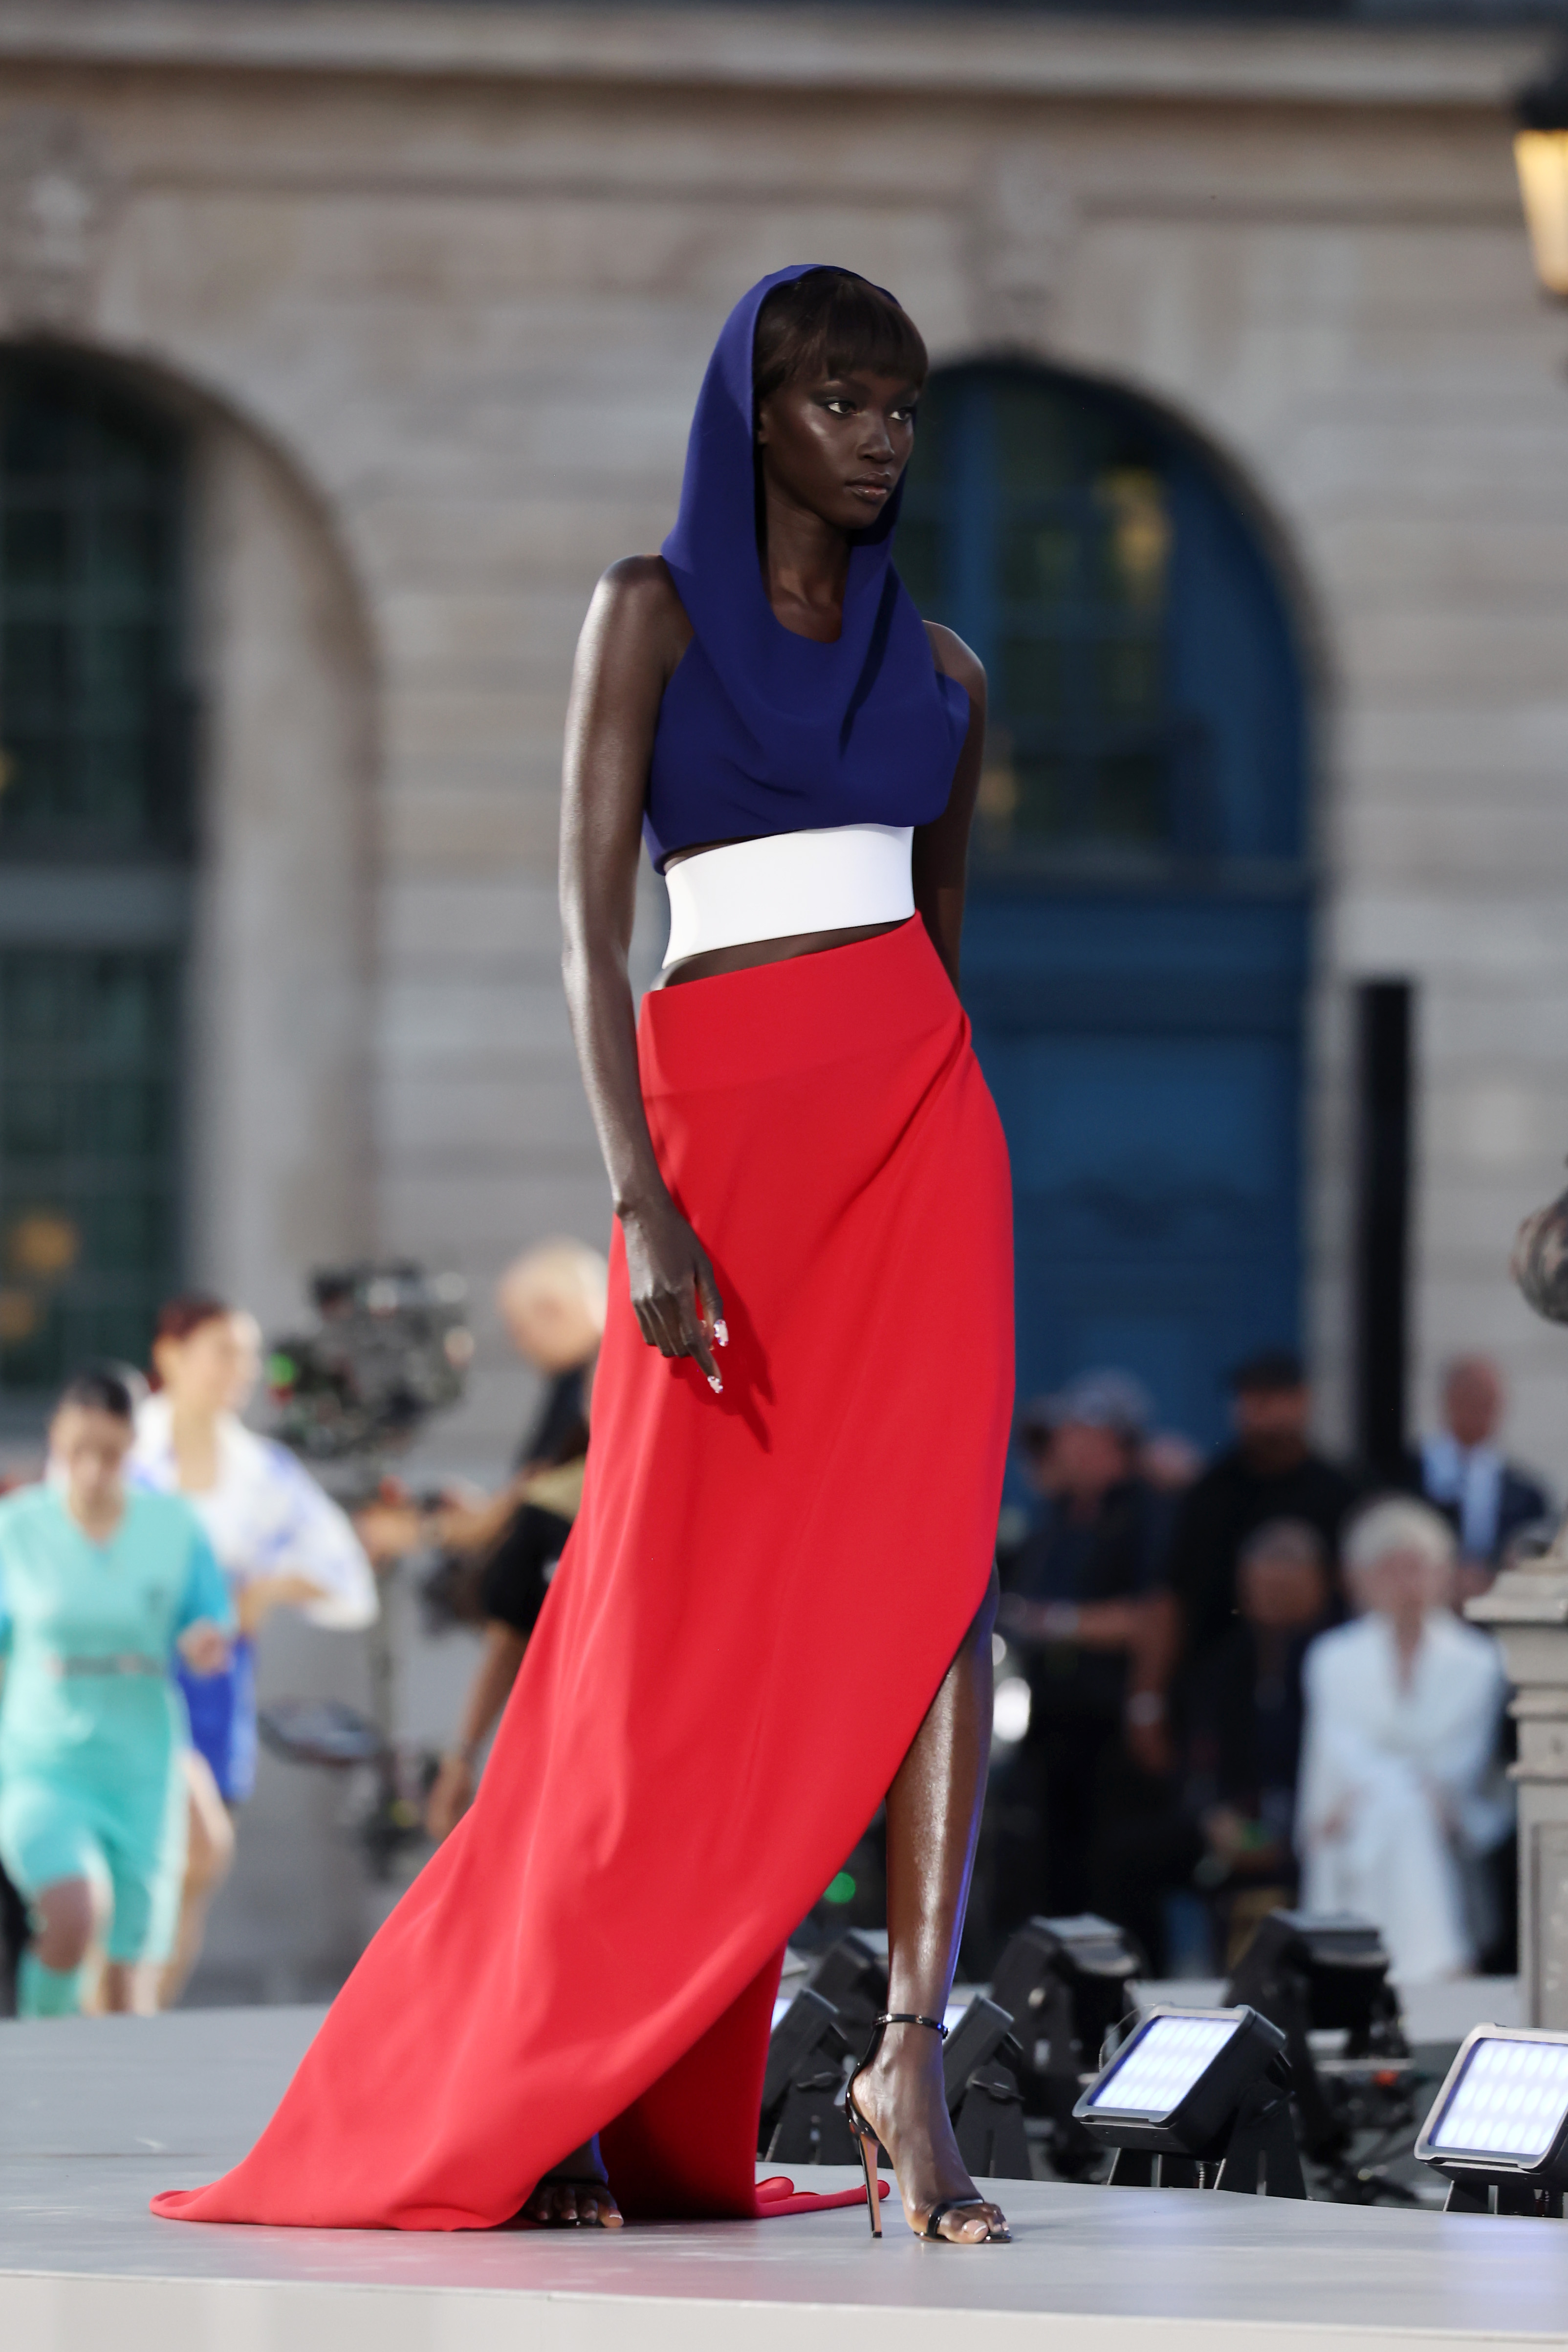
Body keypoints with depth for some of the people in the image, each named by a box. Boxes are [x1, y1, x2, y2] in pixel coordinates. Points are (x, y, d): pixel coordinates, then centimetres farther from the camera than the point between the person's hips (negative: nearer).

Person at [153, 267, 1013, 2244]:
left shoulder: (939, 672, 15)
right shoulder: (651, 611, 1)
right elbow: (589, 918, -7)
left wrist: (946, 1168, 21)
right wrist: (642, 1200, -17)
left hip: (920, 1127, 4)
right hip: (718, 1126, -3)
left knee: (937, 1574, -12)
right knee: (679, 1622, -1)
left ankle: (910, 2063, -16)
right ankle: (530, 2078, 14)